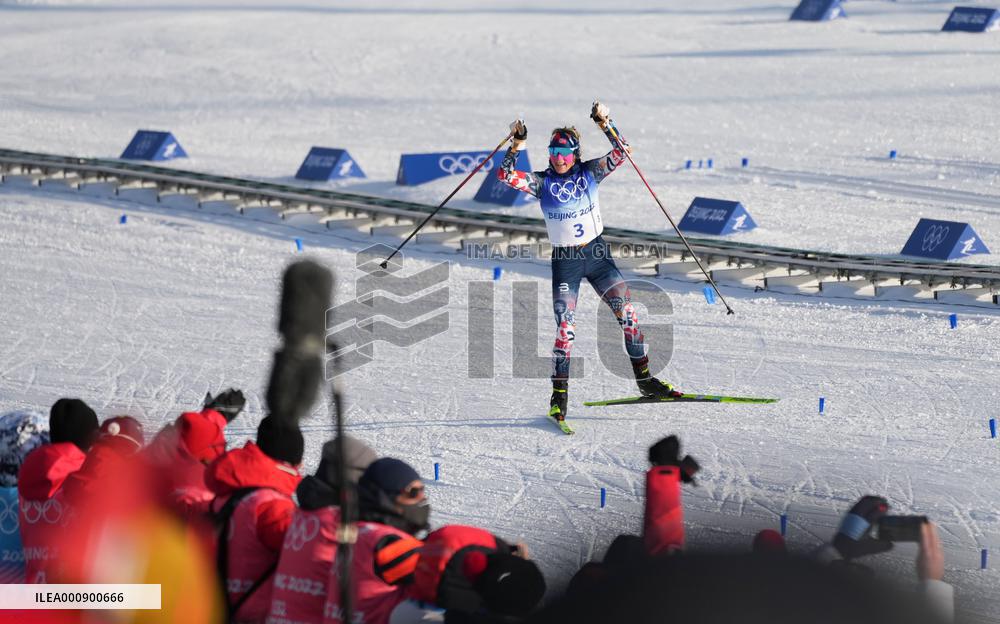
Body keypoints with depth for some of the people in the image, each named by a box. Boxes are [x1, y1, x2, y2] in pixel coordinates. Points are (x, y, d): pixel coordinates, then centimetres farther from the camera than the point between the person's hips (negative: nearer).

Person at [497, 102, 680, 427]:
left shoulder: (589, 172, -1)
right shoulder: (542, 182, -4)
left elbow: (620, 153, -11)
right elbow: (505, 175, -14)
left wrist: (604, 124, -22)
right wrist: (516, 144, -24)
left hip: (597, 253, 2)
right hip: (564, 261, -2)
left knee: (627, 312, -1)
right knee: (565, 327, -11)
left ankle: (644, 379, 12)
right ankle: (559, 394, -2)